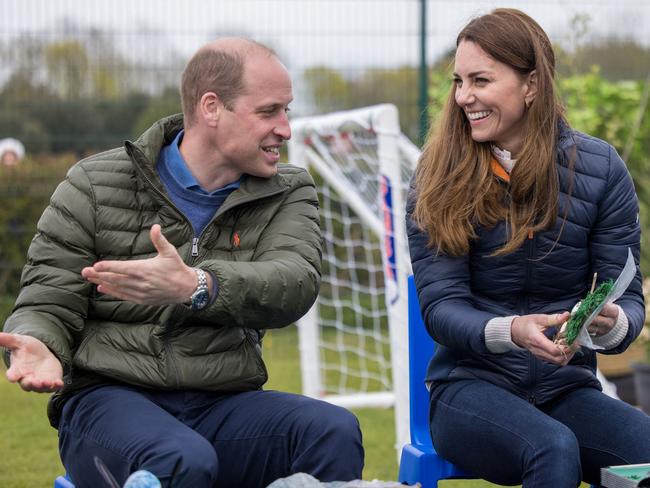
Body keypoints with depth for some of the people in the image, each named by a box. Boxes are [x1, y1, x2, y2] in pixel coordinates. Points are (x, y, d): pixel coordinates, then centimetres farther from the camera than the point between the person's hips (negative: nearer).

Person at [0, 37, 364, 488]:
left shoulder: (288, 193, 10)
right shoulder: (95, 186, 5)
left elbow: (295, 284, -12)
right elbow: (49, 301, 6)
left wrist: (197, 287, -33)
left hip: (225, 407, 3)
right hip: (109, 399, -3)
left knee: (335, 431, -26)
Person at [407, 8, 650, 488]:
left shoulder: (599, 167, 1)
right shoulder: (440, 176, -1)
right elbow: (440, 304, -6)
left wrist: (612, 323, -23)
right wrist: (510, 332, -28)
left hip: (567, 389, 2)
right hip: (471, 385, -1)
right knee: (554, 448, -34)